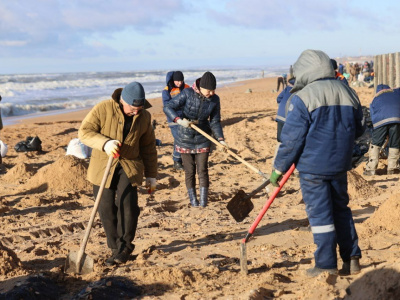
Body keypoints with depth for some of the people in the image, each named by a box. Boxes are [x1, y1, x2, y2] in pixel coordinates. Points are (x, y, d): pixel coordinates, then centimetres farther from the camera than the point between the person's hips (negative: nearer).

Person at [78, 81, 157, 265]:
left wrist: (151, 175, 13)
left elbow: (148, 147, 12)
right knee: (106, 210, 0)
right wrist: (105, 143, -30)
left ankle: (124, 247, 1)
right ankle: (116, 249, 16)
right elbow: (84, 132, -13)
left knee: (128, 205, -16)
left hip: (129, 167, 1)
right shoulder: (103, 109, -10)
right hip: (103, 167, -1)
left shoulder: (144, 117, 2)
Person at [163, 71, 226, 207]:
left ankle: (204, 200, 6)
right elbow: (168, 108, -16)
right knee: (189, 171, 5)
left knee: (202, 169, -2)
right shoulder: (187, 94, -17)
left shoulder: (214, 100, -7)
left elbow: (215, 121, -1)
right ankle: (193, 199, 18)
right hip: (185, 138, -1)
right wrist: (179, 120, -33)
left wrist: (220, 139, -15)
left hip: (202, 139, 1)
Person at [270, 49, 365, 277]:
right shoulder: (348, 93, 6)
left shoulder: (303, 98, -13)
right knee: (341, 209, 18)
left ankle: (327, 266, 7)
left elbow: (292, 138, -14)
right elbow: (359, 129, 15)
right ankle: (352, 259, 21)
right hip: (340, 164, 6)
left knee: (320, 214, 2)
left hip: (312, 166, -6)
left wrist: (279, 168, -5)